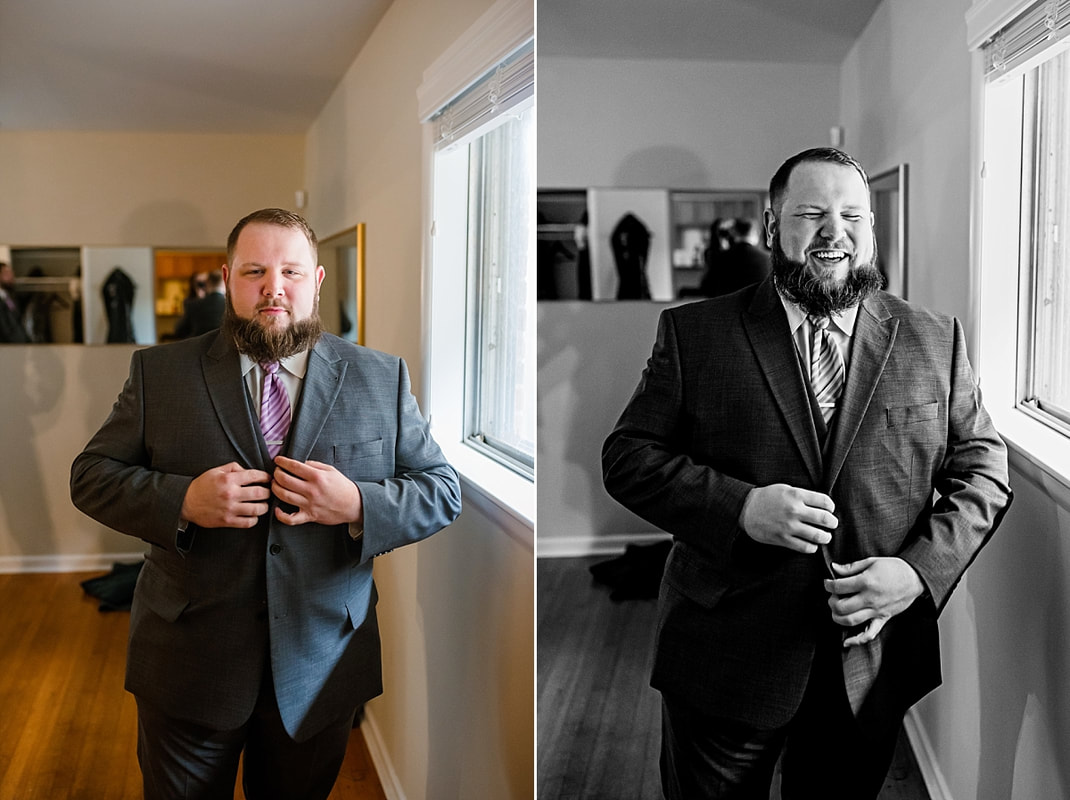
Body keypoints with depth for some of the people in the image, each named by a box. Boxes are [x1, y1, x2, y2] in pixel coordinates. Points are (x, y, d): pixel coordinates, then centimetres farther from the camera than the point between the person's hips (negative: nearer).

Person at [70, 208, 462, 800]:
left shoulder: (381, 380, 0)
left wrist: (357, 505, -19)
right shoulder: (160, 372, 0)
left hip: (321, 671, 1)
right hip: (188, 664, 0)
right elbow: (90, 475, 0)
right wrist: (182, 501, -19)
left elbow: (442, 491, 1)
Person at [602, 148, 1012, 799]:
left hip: (873, 658, 2)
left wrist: (920, 570, -12)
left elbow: (984, 470, 5)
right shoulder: (694, 334, -2)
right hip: (724, 661, -1)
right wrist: (739, 506, -20)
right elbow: (628, 456, -4)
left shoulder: (934, 341, 3)